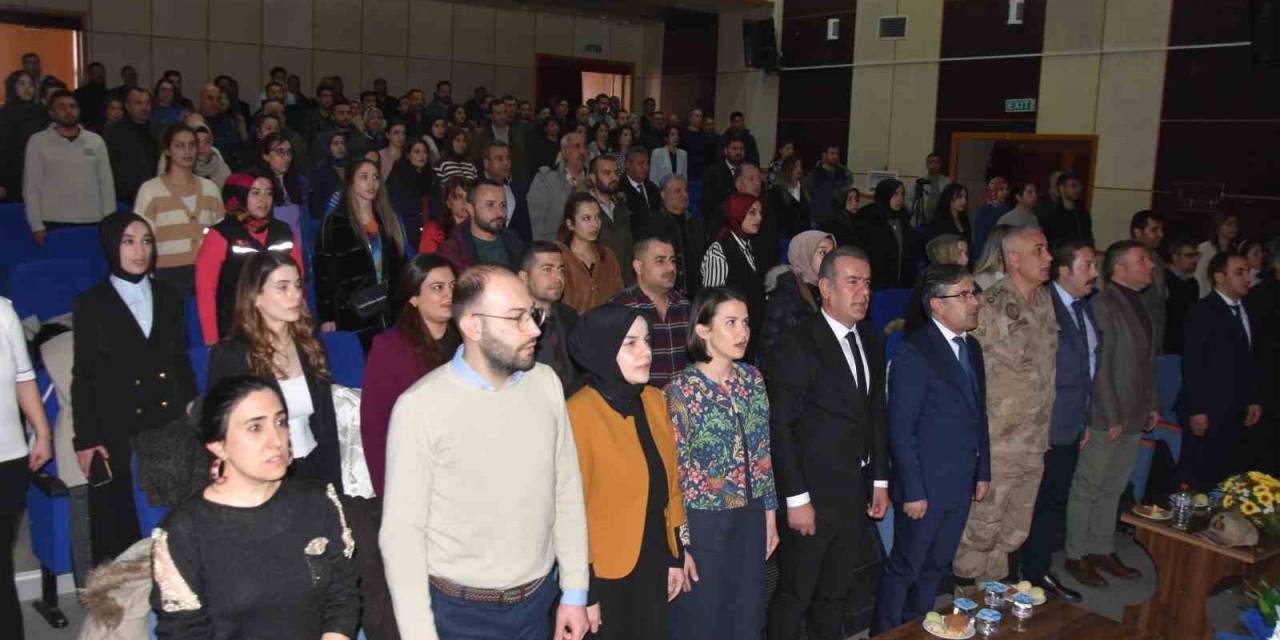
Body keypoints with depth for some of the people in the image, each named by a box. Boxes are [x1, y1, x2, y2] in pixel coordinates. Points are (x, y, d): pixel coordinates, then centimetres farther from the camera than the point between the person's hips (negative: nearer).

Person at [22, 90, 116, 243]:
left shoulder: (96, 141, 8)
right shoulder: (38, 141, 3)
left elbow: (106, 183, 8)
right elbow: (31, 186, 1)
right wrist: (37, 225, -6)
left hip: (91, 223, 2)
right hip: (53, 224, -1)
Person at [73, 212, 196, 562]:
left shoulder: (168, 297, 11)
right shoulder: (91, 304, 2)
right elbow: (84, 377, 1)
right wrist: (86, 440, -4)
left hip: (170, 427, 2)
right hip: (117, 432, -2)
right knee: (117, 526, 1)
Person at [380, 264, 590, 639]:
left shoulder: (546, 383, -3)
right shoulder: (421, 407, -17)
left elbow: (567, 489, 4)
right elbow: (402, 532, -13)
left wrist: (574, 592, 5)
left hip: (539, 599, 4)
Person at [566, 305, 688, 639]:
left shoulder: (654, 400, 1)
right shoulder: (579, 413, -19)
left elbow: (669, 481, 9)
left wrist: (675, 555, 10)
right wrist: (584, 591, -13)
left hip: (654, 561, 6)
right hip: (606, 573, -6)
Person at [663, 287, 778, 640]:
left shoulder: (752, 378, 0)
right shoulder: (680, 391, -16)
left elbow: (762, 453, 10)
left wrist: (769, 513, 11)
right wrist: (679, 546, -12)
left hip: (750, 519, 5)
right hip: (703, 522, -5)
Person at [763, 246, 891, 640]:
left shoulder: (871, 342, 7)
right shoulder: (795, 347, -15)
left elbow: (877, 415, 13)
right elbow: (780, 429, -15)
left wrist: (880, 481, 12)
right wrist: (796, 499, -16)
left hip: (855, 495, 6)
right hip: (813, 497, -6)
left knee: (836, 595, 18)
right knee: (795, 597, 6)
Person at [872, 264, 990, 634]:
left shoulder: (972, 348, 8)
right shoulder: (914, 354, -17)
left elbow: (978, 415, 14)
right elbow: (901, 430, -17)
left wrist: (983, 472, 13)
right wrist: (913, 492, -17)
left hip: (961, 485, 7)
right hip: (925, 488, -7)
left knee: (936, 568, 19)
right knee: (904, 569, 7)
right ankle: (885, 633, 24)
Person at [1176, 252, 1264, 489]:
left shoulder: (1244, 311, 13)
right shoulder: (1203, 312, -11)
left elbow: (1249, 361, 19)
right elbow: (1192, 364, -14)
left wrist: (1253, 400, 13)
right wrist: (1197, 411, -16)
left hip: (1236, 414, 7)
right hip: (1208, 413, -7)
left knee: (1229, 476, 7)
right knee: (1198, 478, -1)